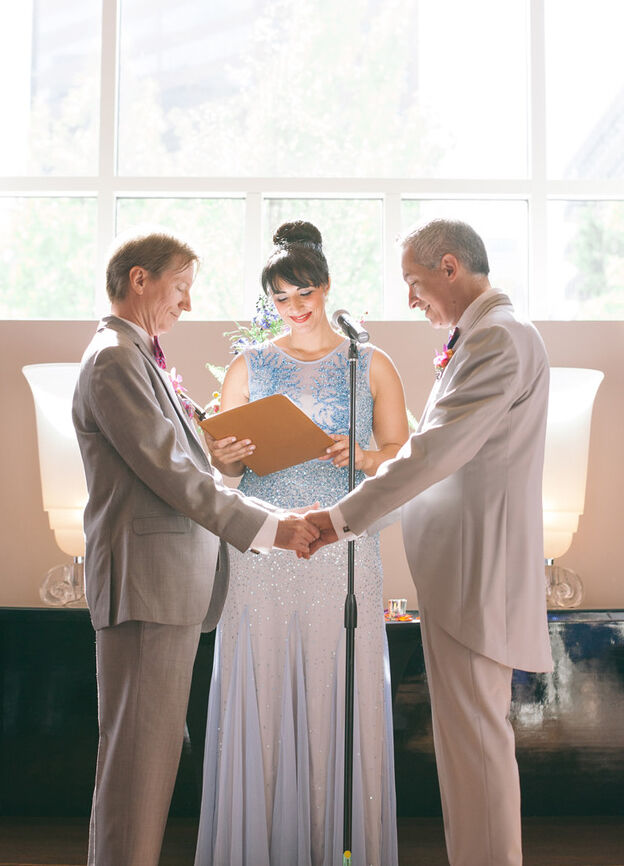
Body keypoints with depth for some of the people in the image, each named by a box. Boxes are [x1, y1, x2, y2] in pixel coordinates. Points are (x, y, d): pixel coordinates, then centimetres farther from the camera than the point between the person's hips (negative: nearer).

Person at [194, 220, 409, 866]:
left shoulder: (371, 365, 8)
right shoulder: (249, 366, 11)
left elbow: (400, 451, 8)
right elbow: (221, 460, 12)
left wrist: (362, 458, -12)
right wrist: (226, 457, -11)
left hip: (342, 545, -1)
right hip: (262, 546, 1)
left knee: (339, 688, 0)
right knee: (261, 685, 0)